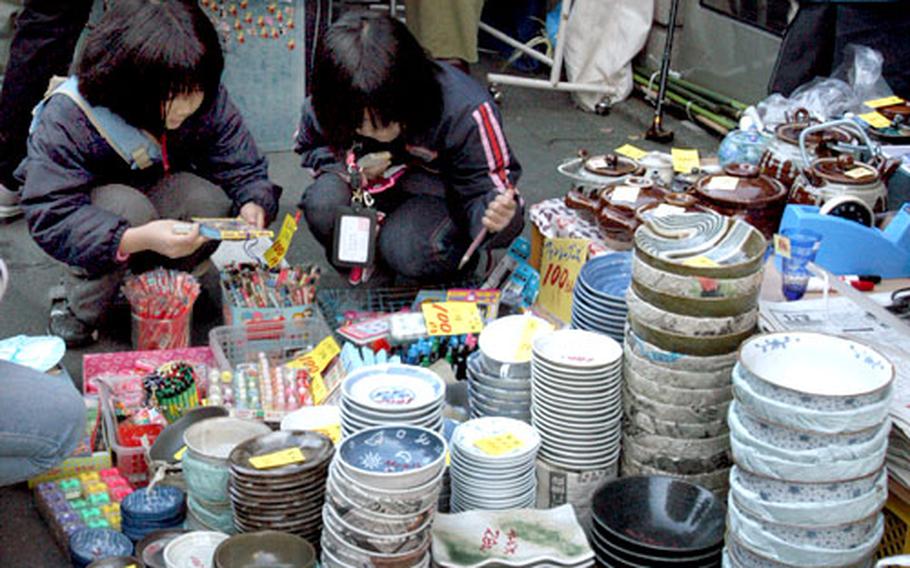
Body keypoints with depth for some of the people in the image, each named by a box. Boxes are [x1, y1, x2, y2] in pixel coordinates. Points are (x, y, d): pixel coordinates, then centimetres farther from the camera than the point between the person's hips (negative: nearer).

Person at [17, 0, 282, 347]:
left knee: (210, 199, -28)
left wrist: (254, 204, -41)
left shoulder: (205, 102, -22)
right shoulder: (68, 119, -34)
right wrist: (139, 239, -53)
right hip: (89, 210, -4)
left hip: (155, 195, 4)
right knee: (129, 208, -37)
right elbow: (51, 219, -38)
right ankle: (79, 309, -12)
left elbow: (242, 166, -15)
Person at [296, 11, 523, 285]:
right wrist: (352, 169, -17)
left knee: (406, 250, -34)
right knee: (322, 204, -28)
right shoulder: (324, 106, -19)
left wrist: (496, 216, -49)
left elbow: (484, 190, -23)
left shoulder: (465, 111, -31)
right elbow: (310, 147, 5)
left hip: (443, 194, -3)